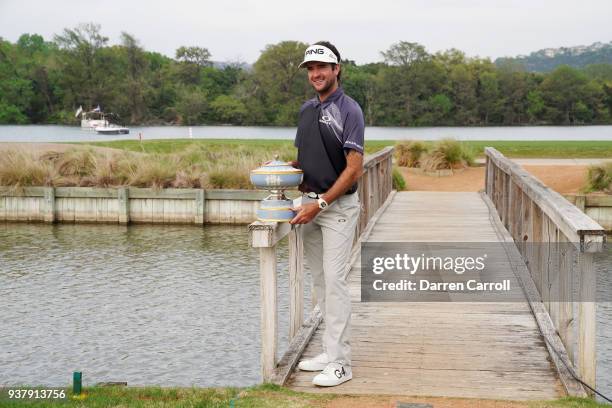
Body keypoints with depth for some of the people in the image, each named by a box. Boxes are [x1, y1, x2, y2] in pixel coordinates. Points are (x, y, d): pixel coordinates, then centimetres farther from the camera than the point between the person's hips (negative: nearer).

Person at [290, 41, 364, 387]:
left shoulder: (348, 110, -12)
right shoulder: (307, 109, 12)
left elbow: (354, 168, -17)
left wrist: (320, 203, -20)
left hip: (339, 206, -8)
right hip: (311, 204, 8)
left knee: (335, 280, -9)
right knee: (320, 281, 11)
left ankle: (340, 363, -4)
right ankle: (332, 350, 20)